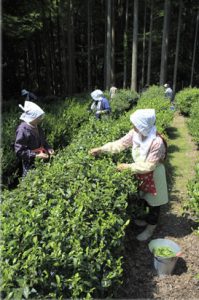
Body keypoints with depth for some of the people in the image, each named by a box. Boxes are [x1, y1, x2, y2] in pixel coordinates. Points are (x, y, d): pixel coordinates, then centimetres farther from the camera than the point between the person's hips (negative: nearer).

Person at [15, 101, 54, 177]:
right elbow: (19, 151, -21)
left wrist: (48, 148, -1)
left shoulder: (36, 127, 2)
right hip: (31, 165, -7)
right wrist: (36, 155, -25)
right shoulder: (23, 130, -22)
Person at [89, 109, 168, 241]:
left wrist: (128, 166, -23)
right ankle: (148, 219, 52)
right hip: (142, 172, 7)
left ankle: (150, 229, 36)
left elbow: (149, 166, -28)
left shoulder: (157, 142, -35)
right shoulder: (135, 133, -15)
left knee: (153, 202, 15)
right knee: (145, 199, 26)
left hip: (153, 175, -6)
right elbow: (121, 143, -5)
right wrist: (101, 149, -9)